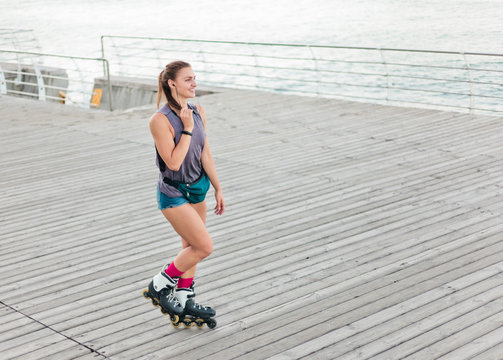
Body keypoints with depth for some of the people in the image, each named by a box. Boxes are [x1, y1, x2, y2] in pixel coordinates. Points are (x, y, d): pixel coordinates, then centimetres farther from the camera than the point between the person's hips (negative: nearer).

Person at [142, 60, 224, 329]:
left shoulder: (198, 113, 0)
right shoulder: (160, 120, -21)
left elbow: (205, 155, 8)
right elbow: (174, 162, -24)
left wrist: (217, 189, 11)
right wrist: (187, 128, -24)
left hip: (197, 187, 7)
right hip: (173, 193, -7)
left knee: (191, 246, 14)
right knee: (204, 246, -10)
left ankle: (184, 300, 28)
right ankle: (160, 285, 9)